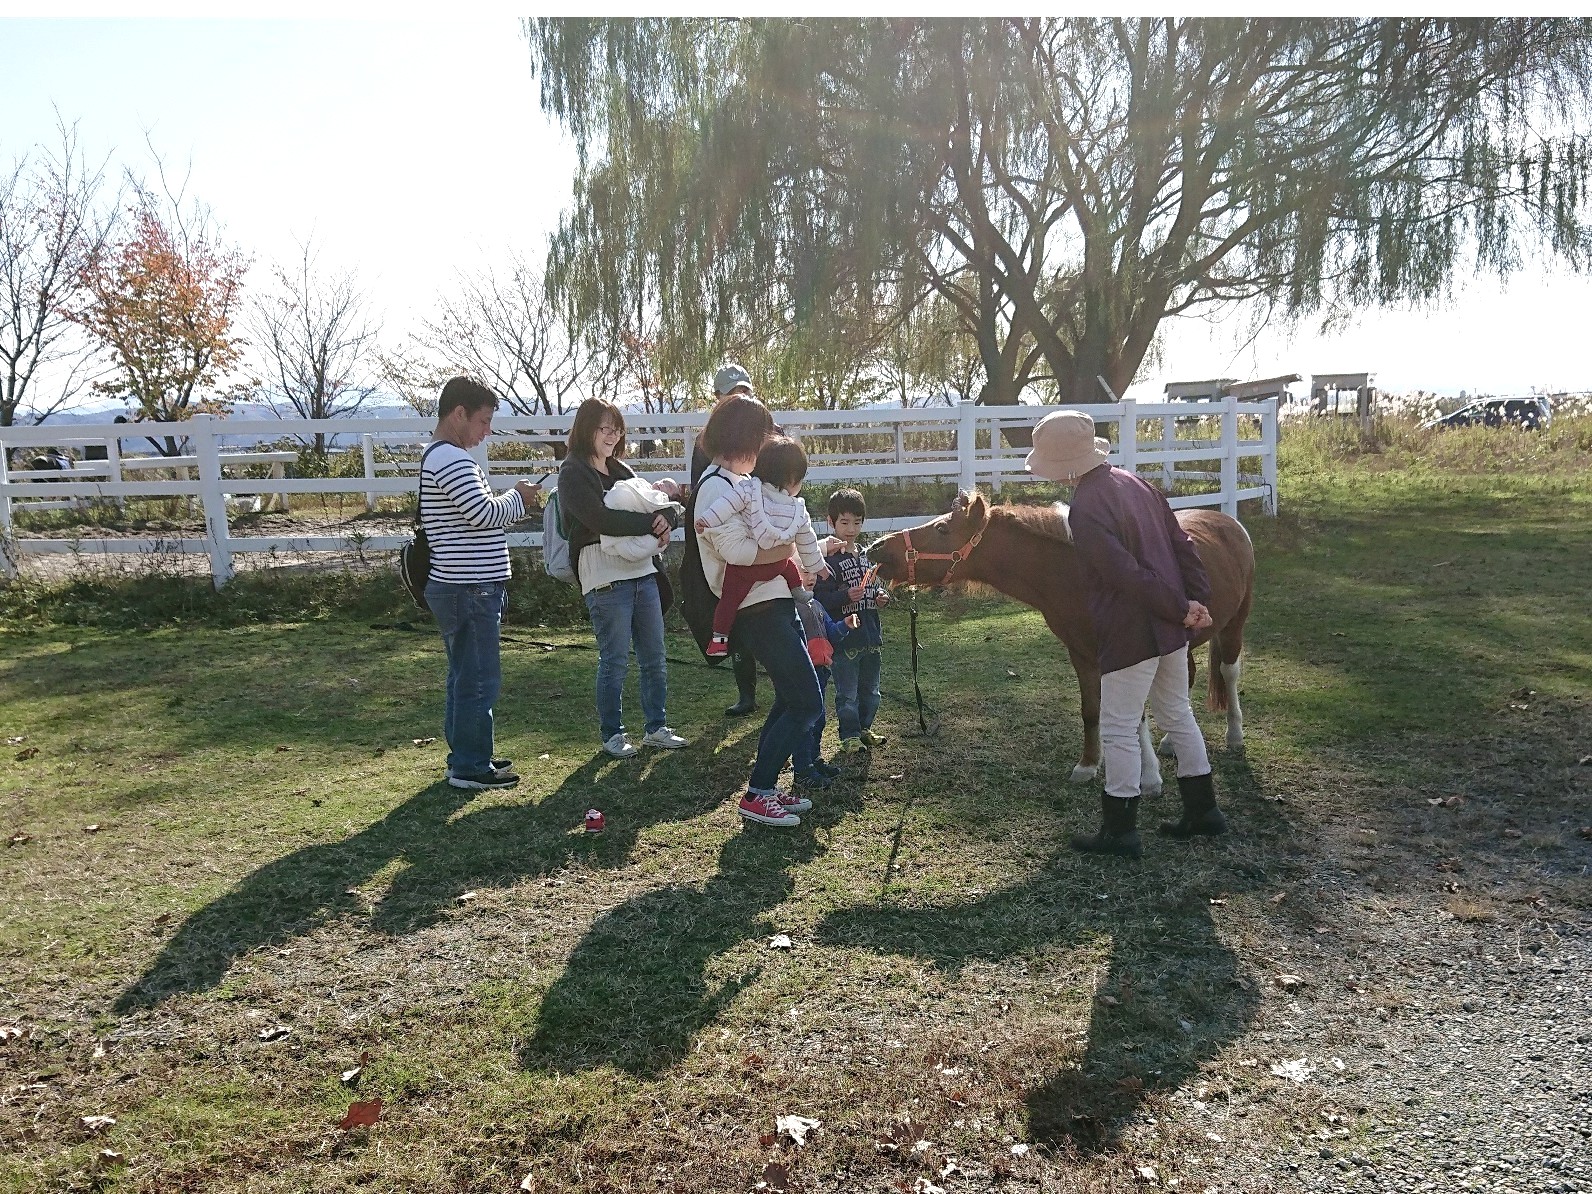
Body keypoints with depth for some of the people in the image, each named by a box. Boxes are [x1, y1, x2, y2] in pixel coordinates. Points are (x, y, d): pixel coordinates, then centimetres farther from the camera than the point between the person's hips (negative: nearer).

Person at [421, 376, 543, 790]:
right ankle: (470, 767, 5)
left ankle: (467, 756, 27)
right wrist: (518, 496, -5)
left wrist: (515, 502, 8)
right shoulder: (451, 459, -17)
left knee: (466, 677, 17)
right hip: (469, 590, -11)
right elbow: (485, 513, -23)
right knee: (479, 681, -3)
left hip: (463, 587, 11)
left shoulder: (440, 456, 18)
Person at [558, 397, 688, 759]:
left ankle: (657, 727, 22)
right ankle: (612, 734, 14)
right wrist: (652, 522, -16)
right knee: (615, 661, 0)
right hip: (605, 578, -7)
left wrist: (668, 517, -10)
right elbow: (600, 519, -20)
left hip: (644, 570, 7)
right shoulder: (573, 473, -5)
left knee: (654, 657, 11)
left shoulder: (622, 470, 18)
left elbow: (667, 505, 14)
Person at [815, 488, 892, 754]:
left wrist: (882, 596, 1)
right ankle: (850, 736, 13)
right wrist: (847, 596, -31)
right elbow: (822, 598, -18)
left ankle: (864, 729, 33)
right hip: (844, 639, -7)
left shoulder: (868, 555, 10)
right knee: (847, 694, 1)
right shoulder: (829, 559, -12)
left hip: (872, 636, 7)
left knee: (870, 690, 18)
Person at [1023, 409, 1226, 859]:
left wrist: (1182, 610, -14)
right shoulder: (1135, 483, 8)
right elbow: (1182, 544, 8)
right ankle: (1203, 809, 30)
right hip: (1172, 626, 9)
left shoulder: (1085, 510, -19)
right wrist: (1197, 600, 6)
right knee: (1178, 714, 20)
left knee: (1119, 729, 3)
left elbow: (1128, 575, -24)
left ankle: (1120, 831, 11)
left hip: (1132, 634, -9)